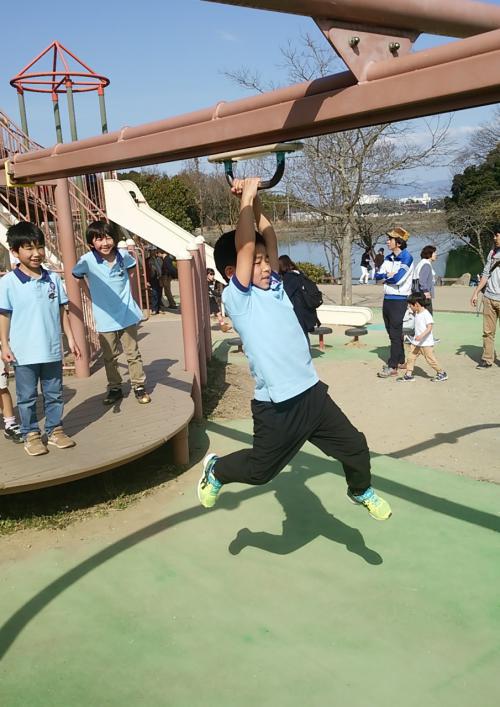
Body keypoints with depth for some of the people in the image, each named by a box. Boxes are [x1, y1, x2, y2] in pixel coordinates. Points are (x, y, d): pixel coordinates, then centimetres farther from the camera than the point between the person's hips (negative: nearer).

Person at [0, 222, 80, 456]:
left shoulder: (53, 278, 2)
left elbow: (61, 311, 7)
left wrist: (70, 339, 6)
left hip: (52, 350, 3)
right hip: (24, 353, -3)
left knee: (54, 394, 14)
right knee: (27, 397, 10)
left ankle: (55, 429, 29)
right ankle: (31, 434, 24)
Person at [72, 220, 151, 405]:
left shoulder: (123, 255, -8)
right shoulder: (87, 261, -14)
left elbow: (131, 267, 15)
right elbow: (77, 276, 6)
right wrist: (91, 296, 3)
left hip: (127, 315, 1)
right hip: (105, 319, -1)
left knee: (133, 353, 9)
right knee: (110, 357, 12)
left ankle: (139, 386, 22)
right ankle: (114, 388, 27)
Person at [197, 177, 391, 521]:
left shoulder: (274, 287, 7)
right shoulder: (235, 299, -11)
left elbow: (269, 237, 8)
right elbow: (245, 246, -20)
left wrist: (255, 201, 3)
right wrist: (246, 198, -12)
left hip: (312, 393, 6)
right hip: (276, 408, -6)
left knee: (356, 447, 12)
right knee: (260, 470, 12)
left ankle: (361, 491, 43)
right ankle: (216, 470, 42)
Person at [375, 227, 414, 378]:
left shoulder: (406, 258, -12)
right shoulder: (388, 258, 11)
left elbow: (397, 278, -21)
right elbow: (377, 276, 5)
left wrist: (384, 277, -4)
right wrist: (388, 275, -13)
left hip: (399, 300, -8)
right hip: (387, 299, 8)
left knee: (395, 333, -4)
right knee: (392, 333, 14)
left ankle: (392, 367, -1)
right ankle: (400, 361, 27)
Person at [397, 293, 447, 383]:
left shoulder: (426, 314, -18)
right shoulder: (416, 314, 9)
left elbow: (429, 327, -25)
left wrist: (421, 336, -34)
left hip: (426, 343, -8)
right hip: (416, 342, 8)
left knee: (430, 359, 0)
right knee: (410, 357, 3)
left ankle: (441, 373, 16)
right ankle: (408, 375, 9)